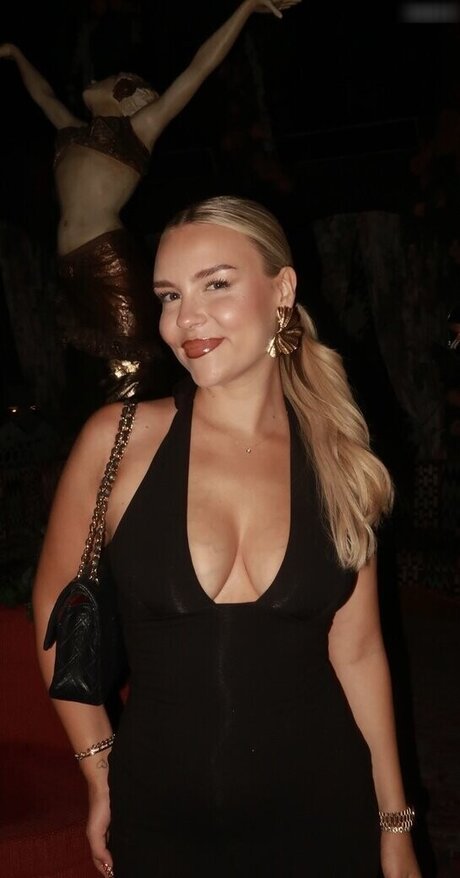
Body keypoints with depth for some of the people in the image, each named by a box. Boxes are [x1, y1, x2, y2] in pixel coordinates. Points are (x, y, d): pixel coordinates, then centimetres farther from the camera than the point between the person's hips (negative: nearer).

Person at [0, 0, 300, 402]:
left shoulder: (139, 128, 10)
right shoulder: (75, 131, 26)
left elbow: (199, 68, 7)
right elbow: (43, 93, 46)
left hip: (111, 259, -6)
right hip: (72, 266, 6)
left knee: (130, 371, -8)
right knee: (116, 373, 6)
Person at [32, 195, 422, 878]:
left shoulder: (336, 458, -4)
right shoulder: (119, 439, -11)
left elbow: (356, 648, 2)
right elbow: (56, 602, 0)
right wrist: (100, 775, 1)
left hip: (321, 817, 1)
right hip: (161, 820, -1)